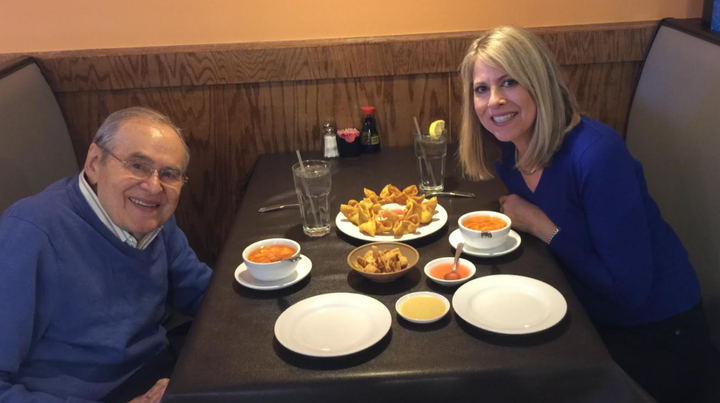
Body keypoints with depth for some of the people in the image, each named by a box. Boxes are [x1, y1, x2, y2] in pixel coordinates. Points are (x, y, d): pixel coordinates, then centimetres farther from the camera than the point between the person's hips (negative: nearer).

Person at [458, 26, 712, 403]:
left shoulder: (597, 154, -28)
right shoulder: (506, 152, -6)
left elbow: (629, 290, -26)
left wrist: (541, 226, -23)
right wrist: (515, 216, -13)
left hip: (655, 338, -6)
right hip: (589, 321, 6)